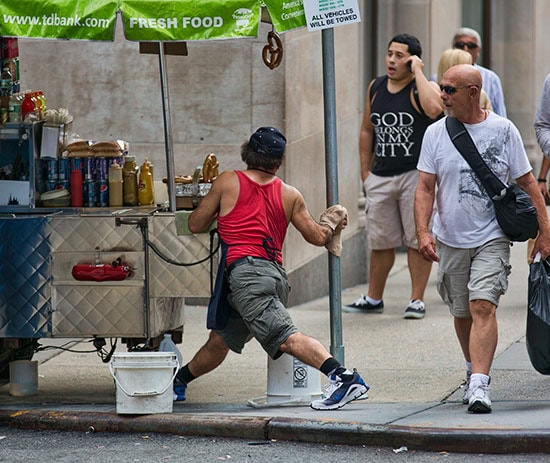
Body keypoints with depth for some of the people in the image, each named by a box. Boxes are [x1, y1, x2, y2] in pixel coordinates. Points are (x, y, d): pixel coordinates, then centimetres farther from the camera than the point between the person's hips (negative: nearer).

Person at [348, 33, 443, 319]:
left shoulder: (423, 88, -5)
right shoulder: (375, 88, 11)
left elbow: (434, 108, -30)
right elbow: (367, 130, 19)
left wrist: (418, 72, -19)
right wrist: (365, 170, 14)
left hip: (415, 174, -5)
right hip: (381, 176, 5)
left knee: (417, 239, -2)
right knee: (380, 242, 10)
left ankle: (417, 300, 5)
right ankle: (373, 298, 22)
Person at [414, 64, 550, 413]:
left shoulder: (503, 130, -2)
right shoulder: (436, 133, 2)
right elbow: (425, 187, 1)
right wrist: (423, 232, -13)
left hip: (492, 238, -3)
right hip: (451, 240, 3)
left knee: (483, 306, -17)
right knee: (462, 313, 12)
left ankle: (479, 386, -23)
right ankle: (475, 369, 35)